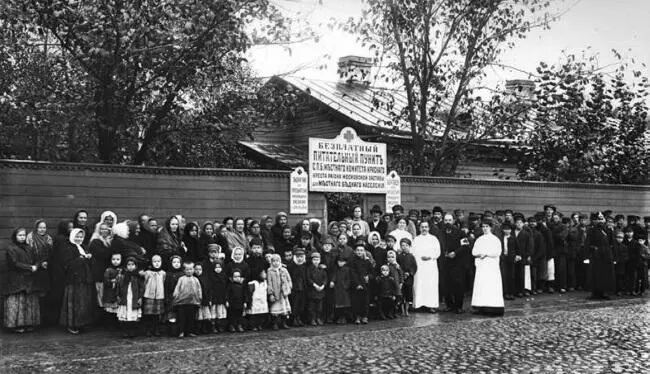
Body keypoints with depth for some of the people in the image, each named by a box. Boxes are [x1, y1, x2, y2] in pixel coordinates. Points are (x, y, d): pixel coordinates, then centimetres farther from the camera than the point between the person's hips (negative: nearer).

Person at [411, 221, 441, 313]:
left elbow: (437, 252, 6)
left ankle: (431, 305, -6)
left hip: (431, 265, 0)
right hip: (419, 265, 1)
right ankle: (418, 303, -4)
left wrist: (430, 257, -9)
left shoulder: (433, 239, 11)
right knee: (419, 284, -6)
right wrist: (420, 257, -9)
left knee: (431, 284, -6)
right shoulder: (416, 239, 13)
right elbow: (413, 252, 7)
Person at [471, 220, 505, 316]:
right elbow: (474, 251, 11)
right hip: (481, 266, 4)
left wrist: (486, 254, -17)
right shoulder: (479, 239, 15)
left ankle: (494, 308, -11)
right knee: (481, 286, -2)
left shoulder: (495, 239, 1)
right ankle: (483, 307, -2)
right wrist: (479, 254, -10)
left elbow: (497, 252, -8)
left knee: (492, 286, -10)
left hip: (492, 266, -4)